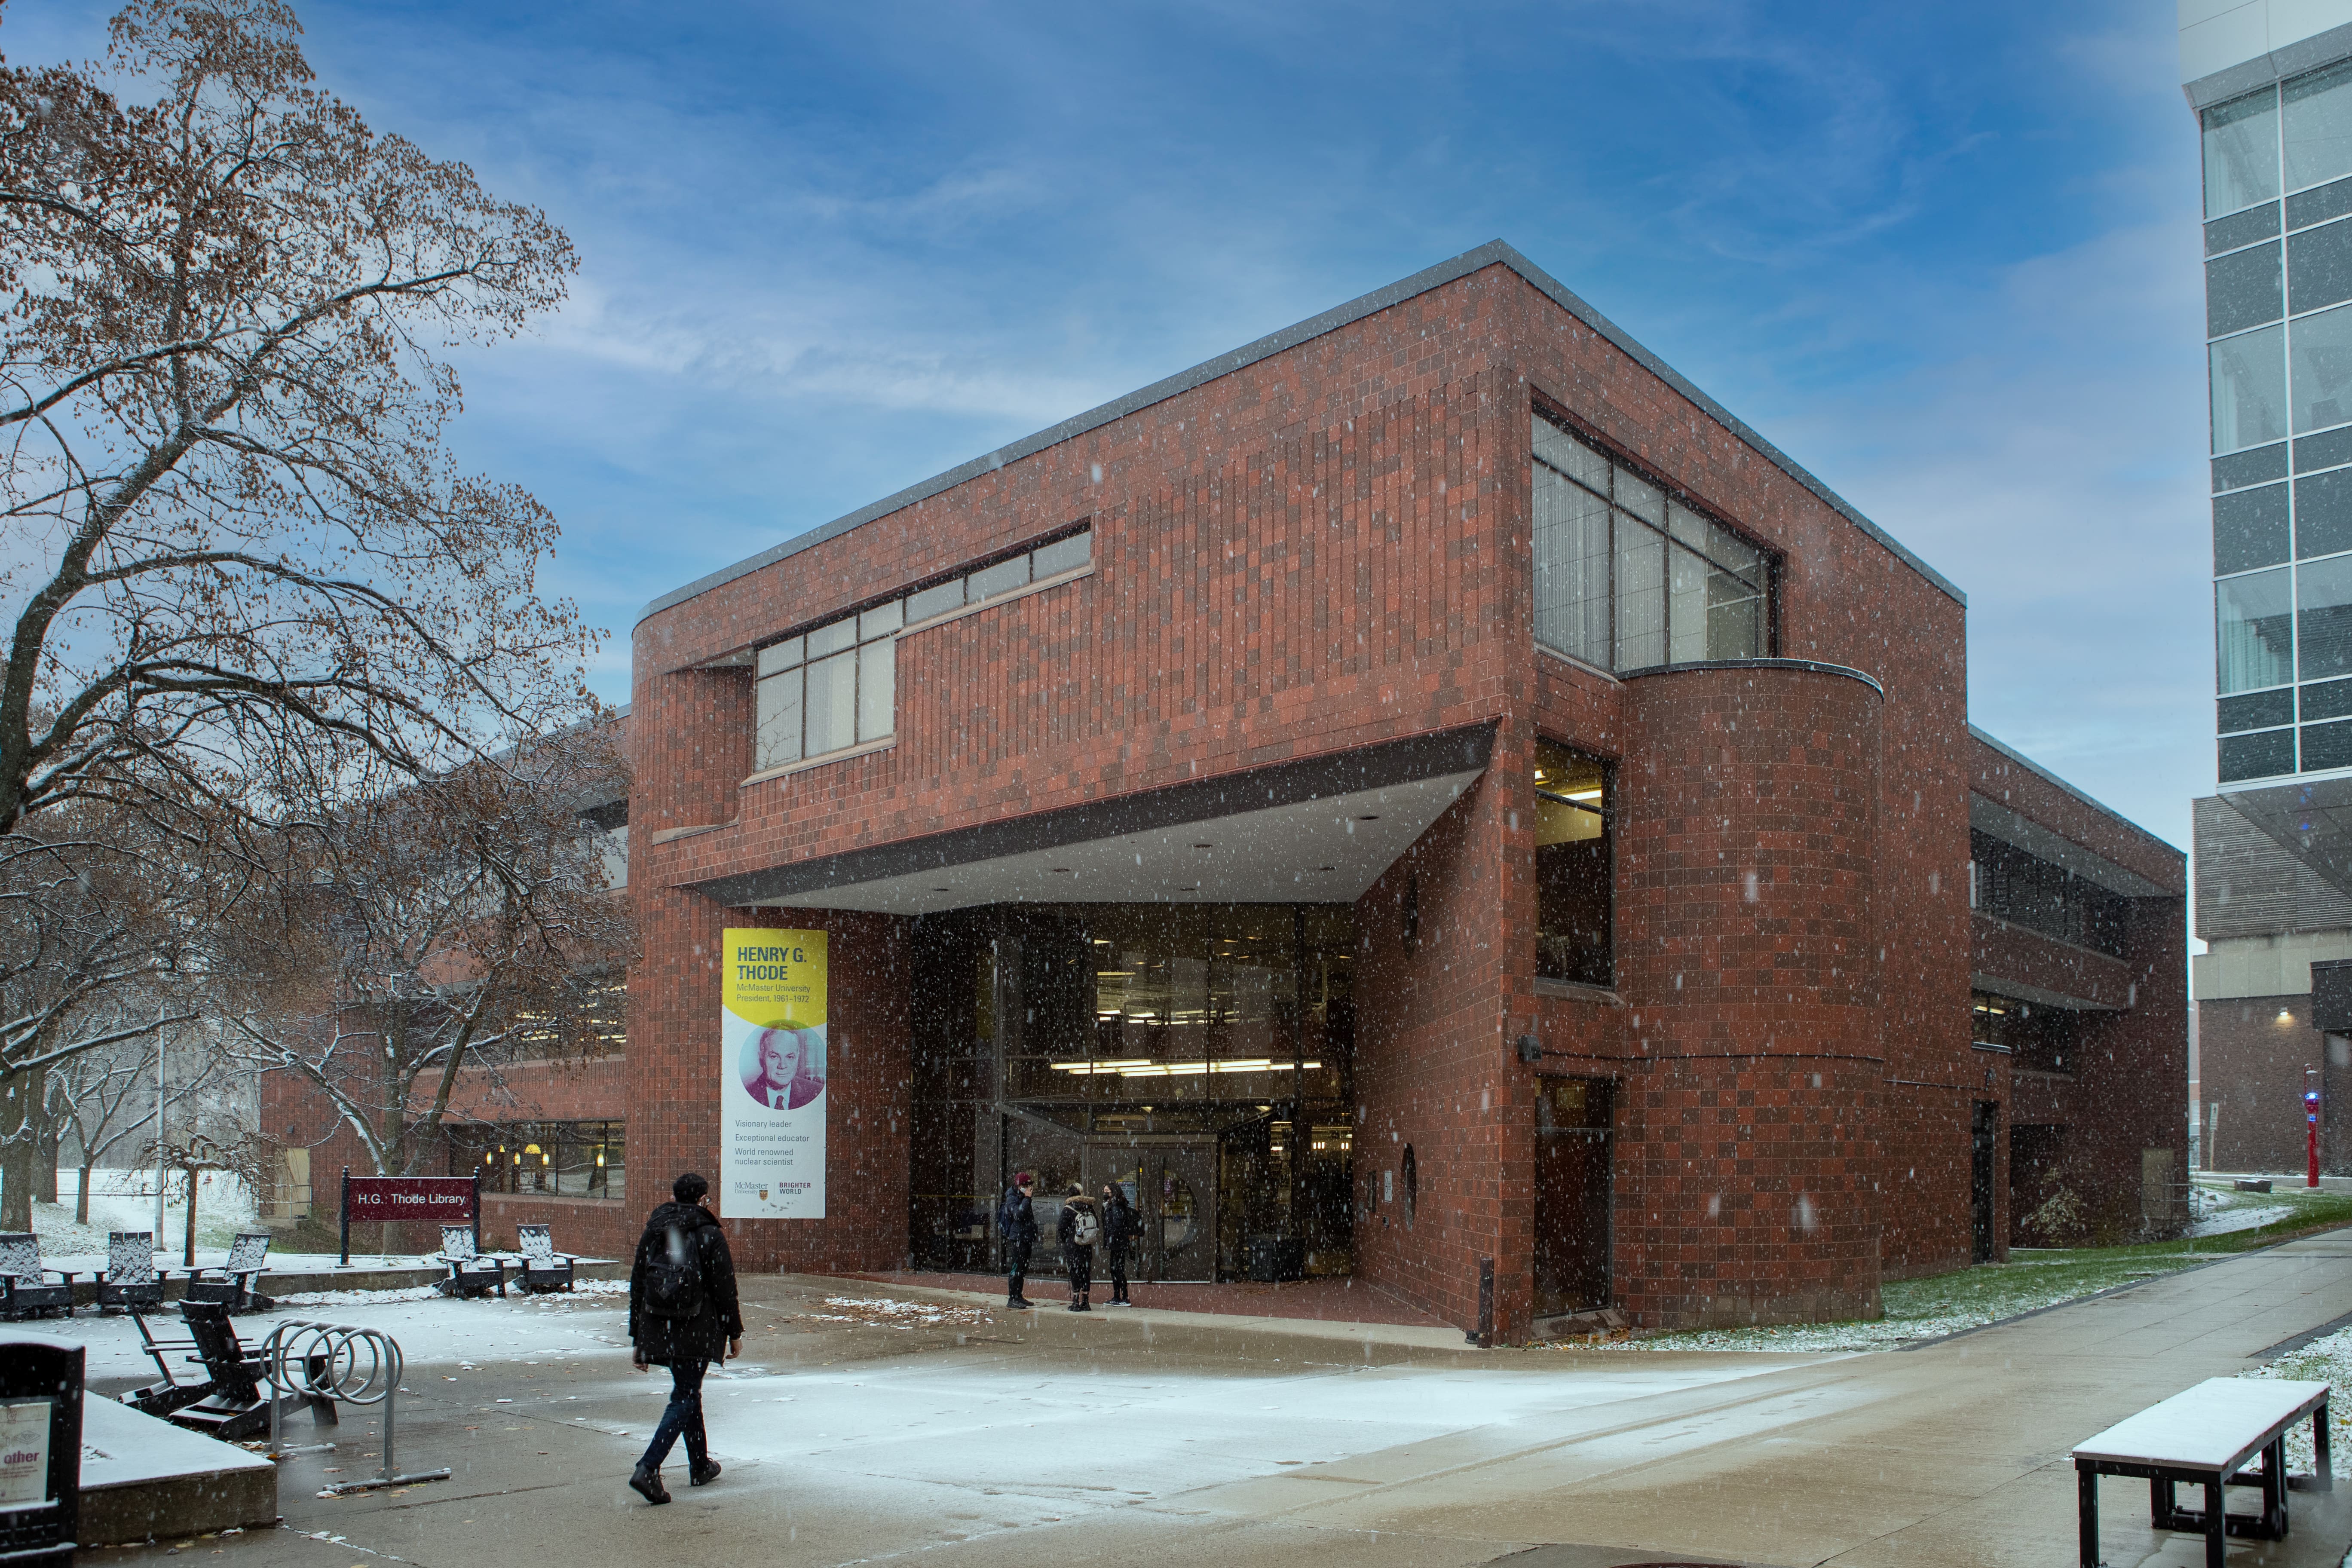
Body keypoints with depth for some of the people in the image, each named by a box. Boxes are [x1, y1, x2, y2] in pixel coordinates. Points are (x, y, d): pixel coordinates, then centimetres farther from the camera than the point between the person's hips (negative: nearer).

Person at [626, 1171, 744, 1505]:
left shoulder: (652, 1233, 7)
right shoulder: (709, 1235, -8)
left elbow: (637, 1287, 10)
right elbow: (725, 1290, -7)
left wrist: (638, 1339, 16)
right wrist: (734, 1334, 4)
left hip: (658, 1331, 6)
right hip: (697, 1331, -6)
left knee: (688, 1391, 20)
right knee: (685, 1398, -3)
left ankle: (700, 1465, 30)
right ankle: (648, 1469, -18)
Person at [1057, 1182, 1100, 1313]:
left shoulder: (1068, 1210, -11)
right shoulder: (1089, 1208, 2)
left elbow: (1061, 1230, -9)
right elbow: (1097, 1227, 9)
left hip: (1072, 1248, -4)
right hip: (1087, 1248, 4)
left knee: (1075, 1274, 1)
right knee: (1086, 1273, 10)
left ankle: (1076, 1302, 0)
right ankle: (1085, 1302, 12)